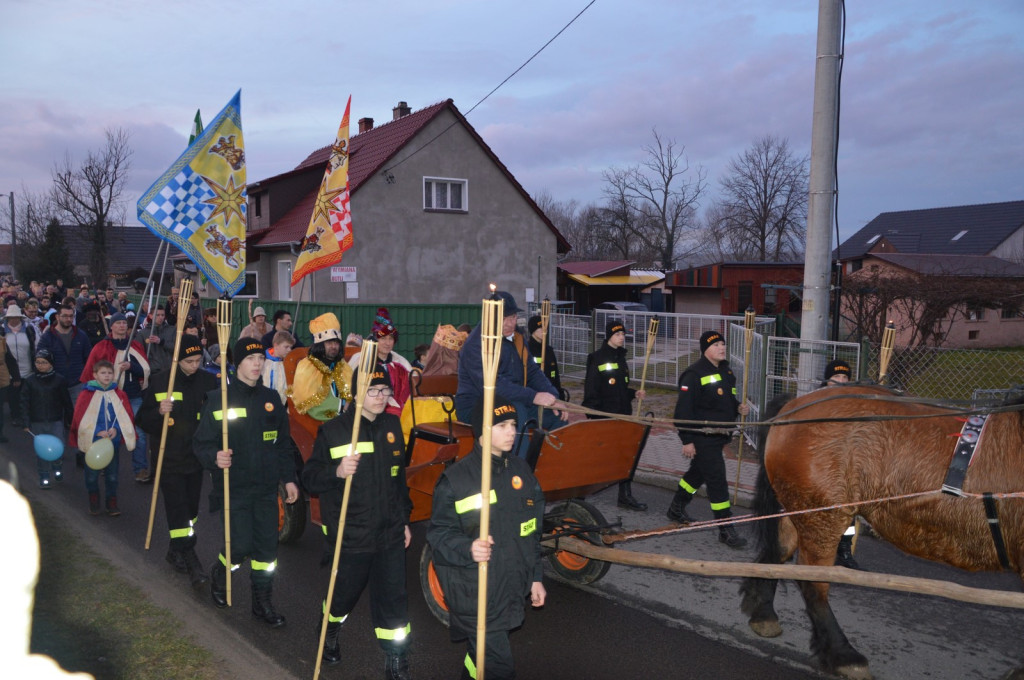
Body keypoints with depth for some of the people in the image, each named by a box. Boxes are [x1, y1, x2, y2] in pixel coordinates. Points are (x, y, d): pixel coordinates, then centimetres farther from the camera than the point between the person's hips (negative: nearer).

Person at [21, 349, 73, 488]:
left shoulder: (59, 380, -4)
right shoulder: (30, 381, -1)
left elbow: (66, 401, 3)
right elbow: (25, 402, 1)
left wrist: (70, 418, 7)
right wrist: (26, 422, -4)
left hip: (56, 421, -1)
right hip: (37, 423, 1)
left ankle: (57, 467, 24)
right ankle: (44, 476, 22)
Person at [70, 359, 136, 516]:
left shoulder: (119, 395, 1)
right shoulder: (86, 395, -7)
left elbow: (127, 416, 1)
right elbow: (80, 418, -8)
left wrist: (116, 429, -15)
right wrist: (97, 432, -16)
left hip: (113, 442, 2)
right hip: (92, 442, -2)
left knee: (112, 475, 8)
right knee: (92, 475, 9)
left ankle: (112, 503, 21)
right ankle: (94, 501, 29)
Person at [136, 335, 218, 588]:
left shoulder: (208, 381, 0)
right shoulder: (161, 382, -6)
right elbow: (142, 420, -3)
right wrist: (158, 411, -23)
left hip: (196, 456, 3)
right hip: (169, 459, -3)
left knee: (190, 508, 13)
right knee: (178, 509, -8)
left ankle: (176, 550, 33)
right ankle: (190, 560, -5)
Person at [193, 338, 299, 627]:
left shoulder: (271, 399, 8)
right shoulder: (218, 399, -6)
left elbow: (283, 443, 13)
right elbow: (201, 442, -6)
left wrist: (288, 478, 8)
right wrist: (214, 458, -27)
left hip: (266, 488, 4)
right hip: (234, 487, -4)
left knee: (267, 546, 6)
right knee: (240, 546, -6)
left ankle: (263, 602, 21)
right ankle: (220, 574, 28)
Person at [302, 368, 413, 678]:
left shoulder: (393, 426, 6)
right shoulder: (333, 430, -9)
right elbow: (309, 477, -9)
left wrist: (404, 520, 17)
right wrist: (337, 472, -29)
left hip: (390, 533, 3)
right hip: (350, 534, -3)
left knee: (393, 598, 4)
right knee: (345, 591, 14)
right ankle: (330, 633, 45)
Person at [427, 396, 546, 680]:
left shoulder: (521, 471, 7)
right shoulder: (456, 478, -12)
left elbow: (532, 532, 13)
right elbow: (439, 532, -10)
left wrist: (536, 577, 13)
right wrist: (468, 549, -29)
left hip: (511, 588, 6)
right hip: (473, 591, -5)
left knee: (482, 655, 18)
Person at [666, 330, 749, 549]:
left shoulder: (725, 371, 12)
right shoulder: (695, 374, -17)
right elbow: (684, 409, -18)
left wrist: (738, 407, 2)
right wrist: (687, 440, -19)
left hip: (719, 436, 9)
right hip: (702, 438, -9)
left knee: (698, 472, 21)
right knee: (717, 479, -8)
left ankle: (676, 509, 40)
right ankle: (725, 529, -2)